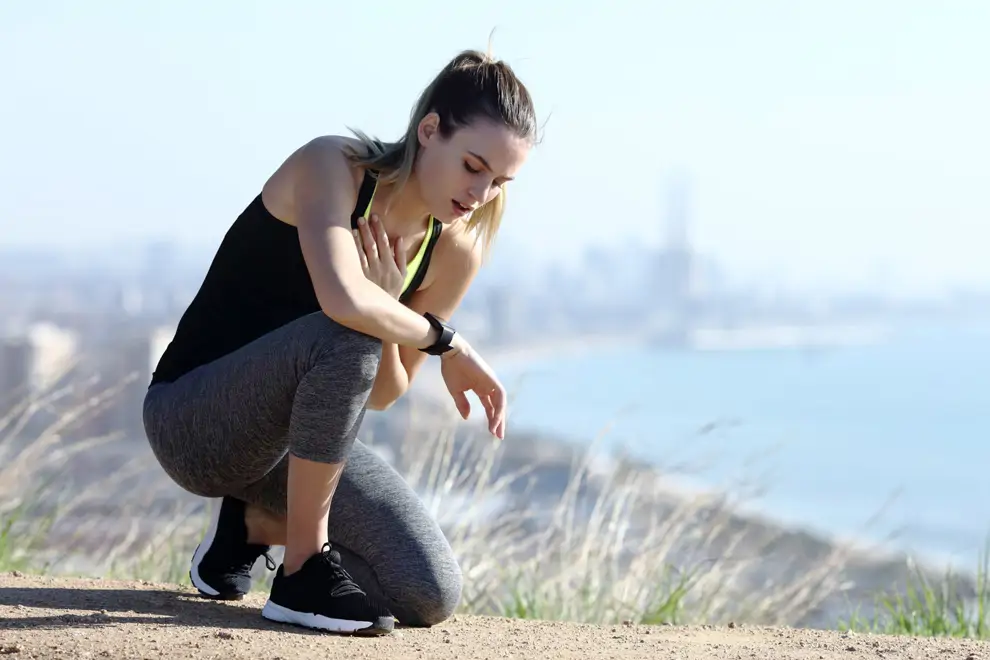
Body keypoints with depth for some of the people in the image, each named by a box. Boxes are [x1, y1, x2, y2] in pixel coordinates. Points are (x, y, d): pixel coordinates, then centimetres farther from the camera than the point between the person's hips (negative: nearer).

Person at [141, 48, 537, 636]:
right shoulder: (331, 166, -19)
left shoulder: (455, 254, -1)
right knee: (344, 339, -37)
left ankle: (256, 523, 16)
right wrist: (446, 340, -24)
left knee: (431, 596, -11)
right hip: (192, 421, -7)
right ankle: (304, 570, -23)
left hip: (294, 442, 7)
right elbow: (343, 301, -39)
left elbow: (382, 393, 2)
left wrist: (389, 307, -17)